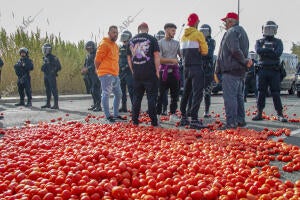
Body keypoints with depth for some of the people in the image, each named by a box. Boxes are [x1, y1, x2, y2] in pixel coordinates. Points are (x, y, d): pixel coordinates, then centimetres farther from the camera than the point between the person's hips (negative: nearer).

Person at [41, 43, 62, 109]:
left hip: (51, 76, -8)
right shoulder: (45, 58, 14)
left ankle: (56, 105, -8)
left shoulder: (53, 58, -10)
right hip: (46, 76, 8)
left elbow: (58, 67, -12)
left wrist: (53, 72, -11)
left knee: (54, 90, -8)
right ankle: (48, 104, 20)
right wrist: (43, 68, 15)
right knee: (47, 90, 13)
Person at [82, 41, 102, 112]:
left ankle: (98, 106, -9)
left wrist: (87, 69, -21)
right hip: (90, 75, 9)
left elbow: (95, 65, -20)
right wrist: (84, 69, 1)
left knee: (96, 90, -12)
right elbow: (86, 64, 21)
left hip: (96, 74, -9)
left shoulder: (96, 54, -10)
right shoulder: (88, 55, 18)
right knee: (92, 90, 12)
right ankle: (95, 104, 21)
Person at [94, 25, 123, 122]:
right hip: (106, 74, -10)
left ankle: (116, 114, 23)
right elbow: (97, 60, -12)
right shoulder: (104, 44, -10)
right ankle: (108, 116, 0)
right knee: (106, 94, -6)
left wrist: (116, 72, 17)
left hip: (115, 74, 10)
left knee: (118, 94, 13)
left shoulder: (115, 45, 19)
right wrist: (101, 71, -3)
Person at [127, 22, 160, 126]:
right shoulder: (152, 39, -2)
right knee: (152, 97, 1)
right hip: (150, 74, -3)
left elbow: (129, 58, 13)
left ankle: (135, 120, 14)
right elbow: (156, 56, -6)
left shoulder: (131, 41, 9)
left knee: (137, 97, 12)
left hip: (136, 74, 4)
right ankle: (154, 121, 2)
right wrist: (157, 70, -1)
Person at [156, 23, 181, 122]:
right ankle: (157, 114, 6)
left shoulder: (176, 43, 13)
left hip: (174, 71, 5)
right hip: (164, 70, -5)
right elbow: (159, 59, -8)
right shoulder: (160, 43, -1)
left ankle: (173, 114, 16)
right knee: (161, 94, -2)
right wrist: (171, 60, -15)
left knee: (175, 94, 7)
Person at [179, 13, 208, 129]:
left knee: (186, 92, 16)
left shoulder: (184, 36, 12)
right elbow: (205, 51, -8)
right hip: (196, 67, -7)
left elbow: (182, 52, 14)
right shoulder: (198, 34, -7)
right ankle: (194, 120, -15)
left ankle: (183, 118, 22)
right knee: (197, 93, -8)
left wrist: (193, 52, 7)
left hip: (186, 67, 7)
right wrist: (199, 51, 8)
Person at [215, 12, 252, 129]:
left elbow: (235, 50, -23)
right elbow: (245, 51, 16)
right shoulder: (242, 32, 21)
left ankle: (231, 123, -9)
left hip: (230, 70, -10)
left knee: (229, 96, -9)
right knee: (239, 96, 14)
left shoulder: (231, 32, -11)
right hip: (241, 70, 10)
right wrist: (245, 61, 1)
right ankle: (240, 121, 20)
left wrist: (244, 61, -14)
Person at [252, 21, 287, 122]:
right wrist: (271, 50, -9)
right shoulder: (259, 42, 13)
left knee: (276, 93, -2)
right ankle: (259, 114, 8)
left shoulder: (278, 42, 11)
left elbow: (278, 53, -9)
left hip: (274, 71, -1)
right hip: (262, 70, 1)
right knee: (261, 93, 2)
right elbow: (258, 51, -9)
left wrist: (264, 51, -8)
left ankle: (280, 115, 2)